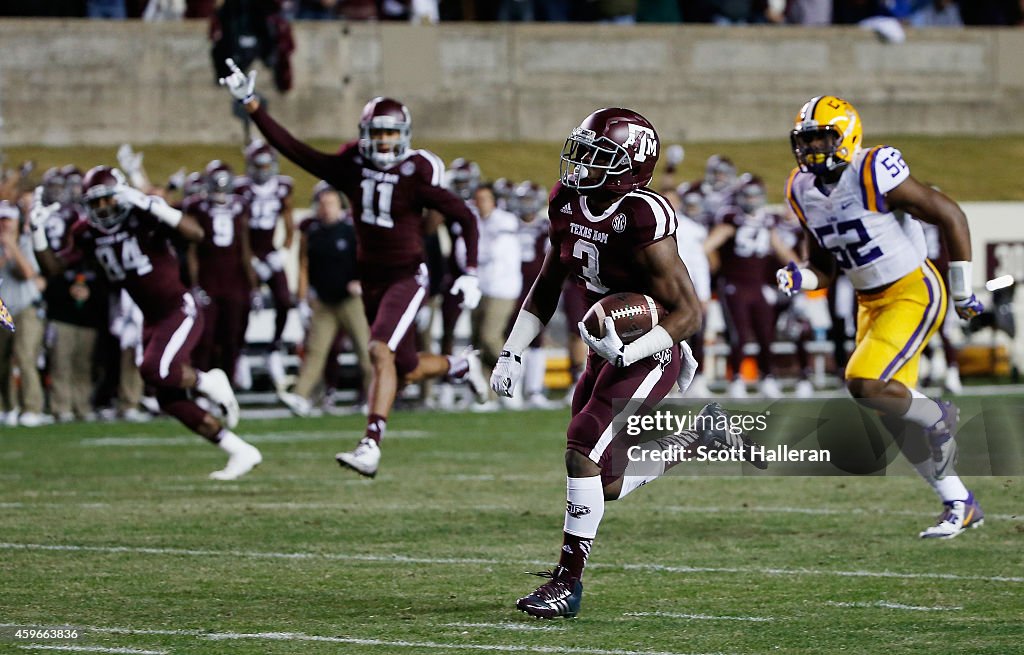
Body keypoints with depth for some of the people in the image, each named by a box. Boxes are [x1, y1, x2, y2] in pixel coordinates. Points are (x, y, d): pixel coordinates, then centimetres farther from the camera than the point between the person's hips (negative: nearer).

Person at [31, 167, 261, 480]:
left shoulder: (145, 218, -17)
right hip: (152, 320, 7)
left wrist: (153, 207, -37)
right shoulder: (89, 234, 0)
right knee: (171, 402, 4)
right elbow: (53, 266, 2)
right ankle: (240, 451, 14)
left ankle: (207, 382, 1)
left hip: (180, 310, -7)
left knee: (154, 370, -30)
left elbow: (195, 233, -31)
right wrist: (38, 231, -12)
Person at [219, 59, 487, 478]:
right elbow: (293, 149, -3)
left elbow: (465, 218, -8)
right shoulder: (350, 169, -2)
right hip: (371, 280, 6)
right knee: (407, 371, 14)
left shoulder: (415, 177, -14)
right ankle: (462, 367, 45)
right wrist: (251, 105, -9)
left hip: (407, 277, -6)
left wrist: (470, 274, -13)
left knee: (382, 352, -24)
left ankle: (371, 446, -29)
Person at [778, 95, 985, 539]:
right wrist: (800, 278, -9)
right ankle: (961, 506, 17)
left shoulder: (875, 175, -20)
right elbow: (826, 267, 14)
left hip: (913, 293, -8)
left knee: (865, 384, -24)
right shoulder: (804, 191, 2)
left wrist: (963, 292, -9)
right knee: (894, 415, 6)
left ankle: (937, 416, 5)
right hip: (871, 302, 8)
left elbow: (950, 217, -14)